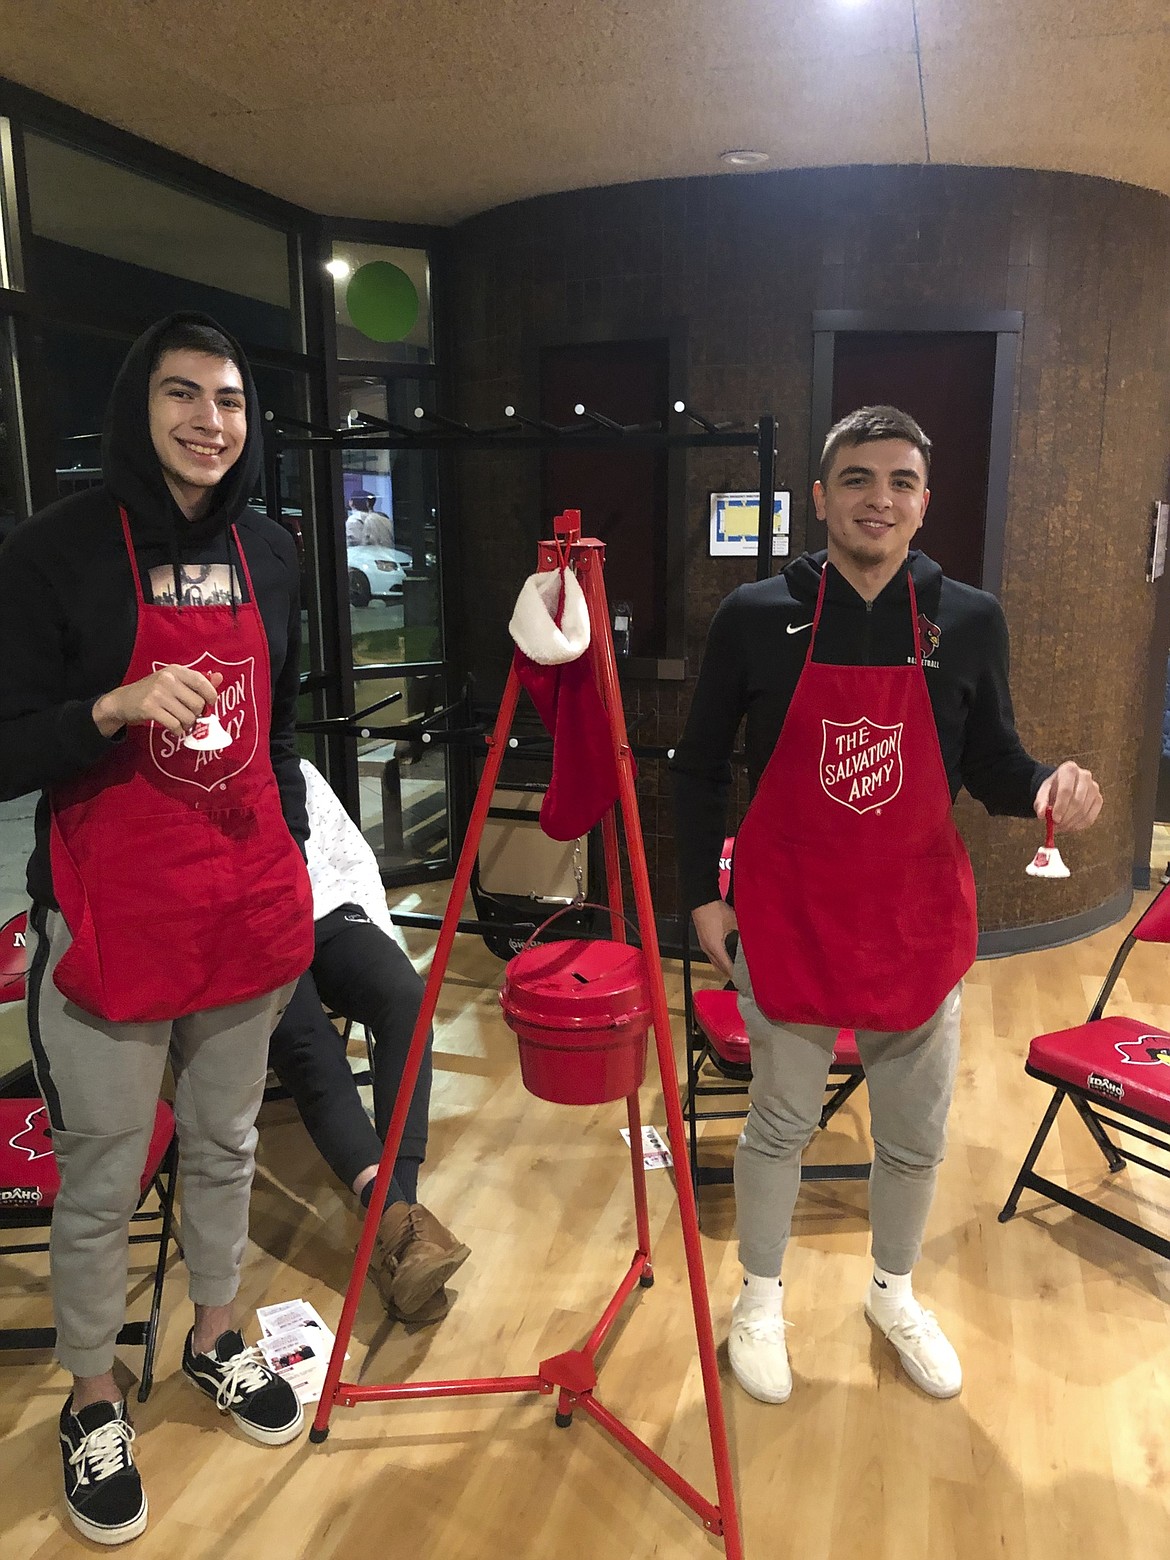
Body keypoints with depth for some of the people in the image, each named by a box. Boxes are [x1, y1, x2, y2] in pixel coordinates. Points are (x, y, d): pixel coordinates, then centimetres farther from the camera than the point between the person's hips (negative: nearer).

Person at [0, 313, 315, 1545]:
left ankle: (214, 1340, 43)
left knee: (225, 1146, 20)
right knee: (101, 1181, 9)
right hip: (111, 921, -4)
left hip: (248, 910, 5)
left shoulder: (266, 552, 6)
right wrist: (116, 707, -27)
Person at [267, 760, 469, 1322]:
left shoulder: (298, 773, 23)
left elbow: (354, 857, 23)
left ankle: (398, 1208, -35)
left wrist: (381, 935, 9)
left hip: (327, 914, 4)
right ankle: (395, 1213, -42)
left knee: (404, 997, -28)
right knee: (307, 1043, -34)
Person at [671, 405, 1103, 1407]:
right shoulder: (756, 618, -7)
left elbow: (992, 766, 5)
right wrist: (703, 893, -1)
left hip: (918, 926, 2)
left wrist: (1046, 787, -17)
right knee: (779, 1126, 14)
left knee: (916, 1136, 17)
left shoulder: (970, 623, -3)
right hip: (787, 922, -2)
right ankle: (761, 1299, 39)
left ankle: (894, 1293, 45)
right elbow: (700, 768, 2)